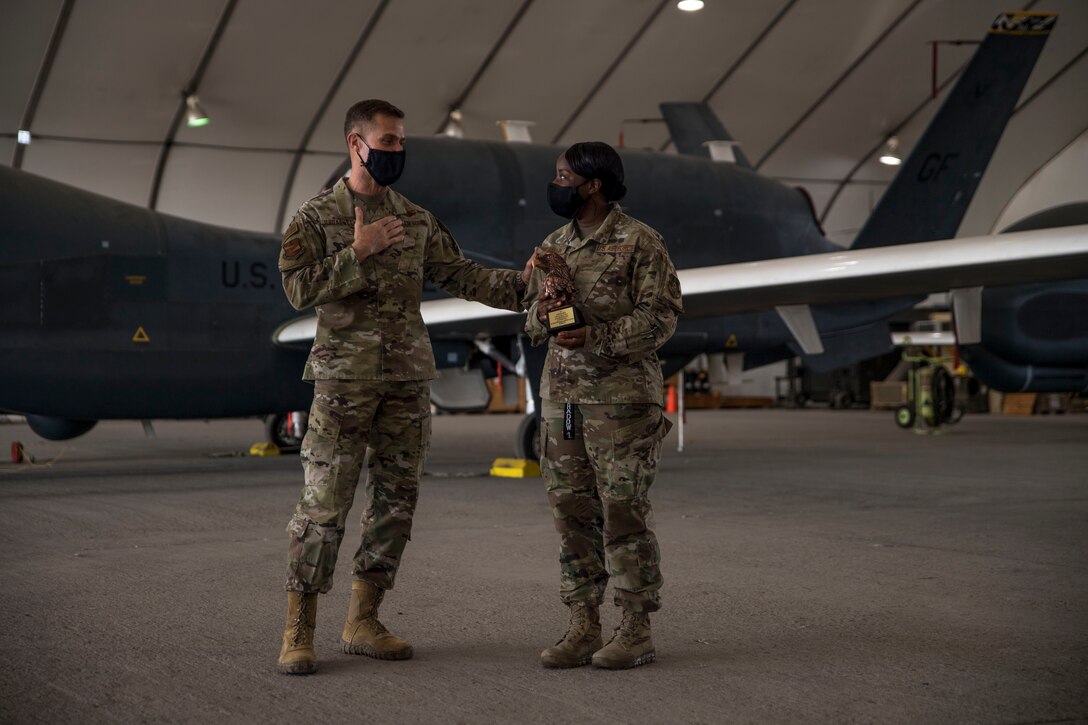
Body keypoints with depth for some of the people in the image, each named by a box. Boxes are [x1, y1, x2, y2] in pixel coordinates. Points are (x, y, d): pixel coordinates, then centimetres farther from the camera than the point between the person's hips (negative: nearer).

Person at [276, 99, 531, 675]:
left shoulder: (416, 221, 13)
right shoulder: (315, 217, 0)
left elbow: (461, 277, 11)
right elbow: (299, 288, -10)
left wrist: (520, 282, 0)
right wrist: (358, 253, -16)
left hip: (409, 379, 5)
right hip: (344, 379, -5)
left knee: (395, 499, 6)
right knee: (323, 504, -7)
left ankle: (363, 622, 16)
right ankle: (298, 632, 0)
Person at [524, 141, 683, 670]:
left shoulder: (640, 243, -5)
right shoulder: (553, 246, 15)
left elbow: (661, 314, -11)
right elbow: (531, 322, 19)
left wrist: (597, 337, -21)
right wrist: (542, 313, -5)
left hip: (622, 397, -6)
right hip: (561, 395, 6)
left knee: (624, 511, -4)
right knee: (572, 511, 6)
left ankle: (636, 631, 5)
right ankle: (583, 629, 13)